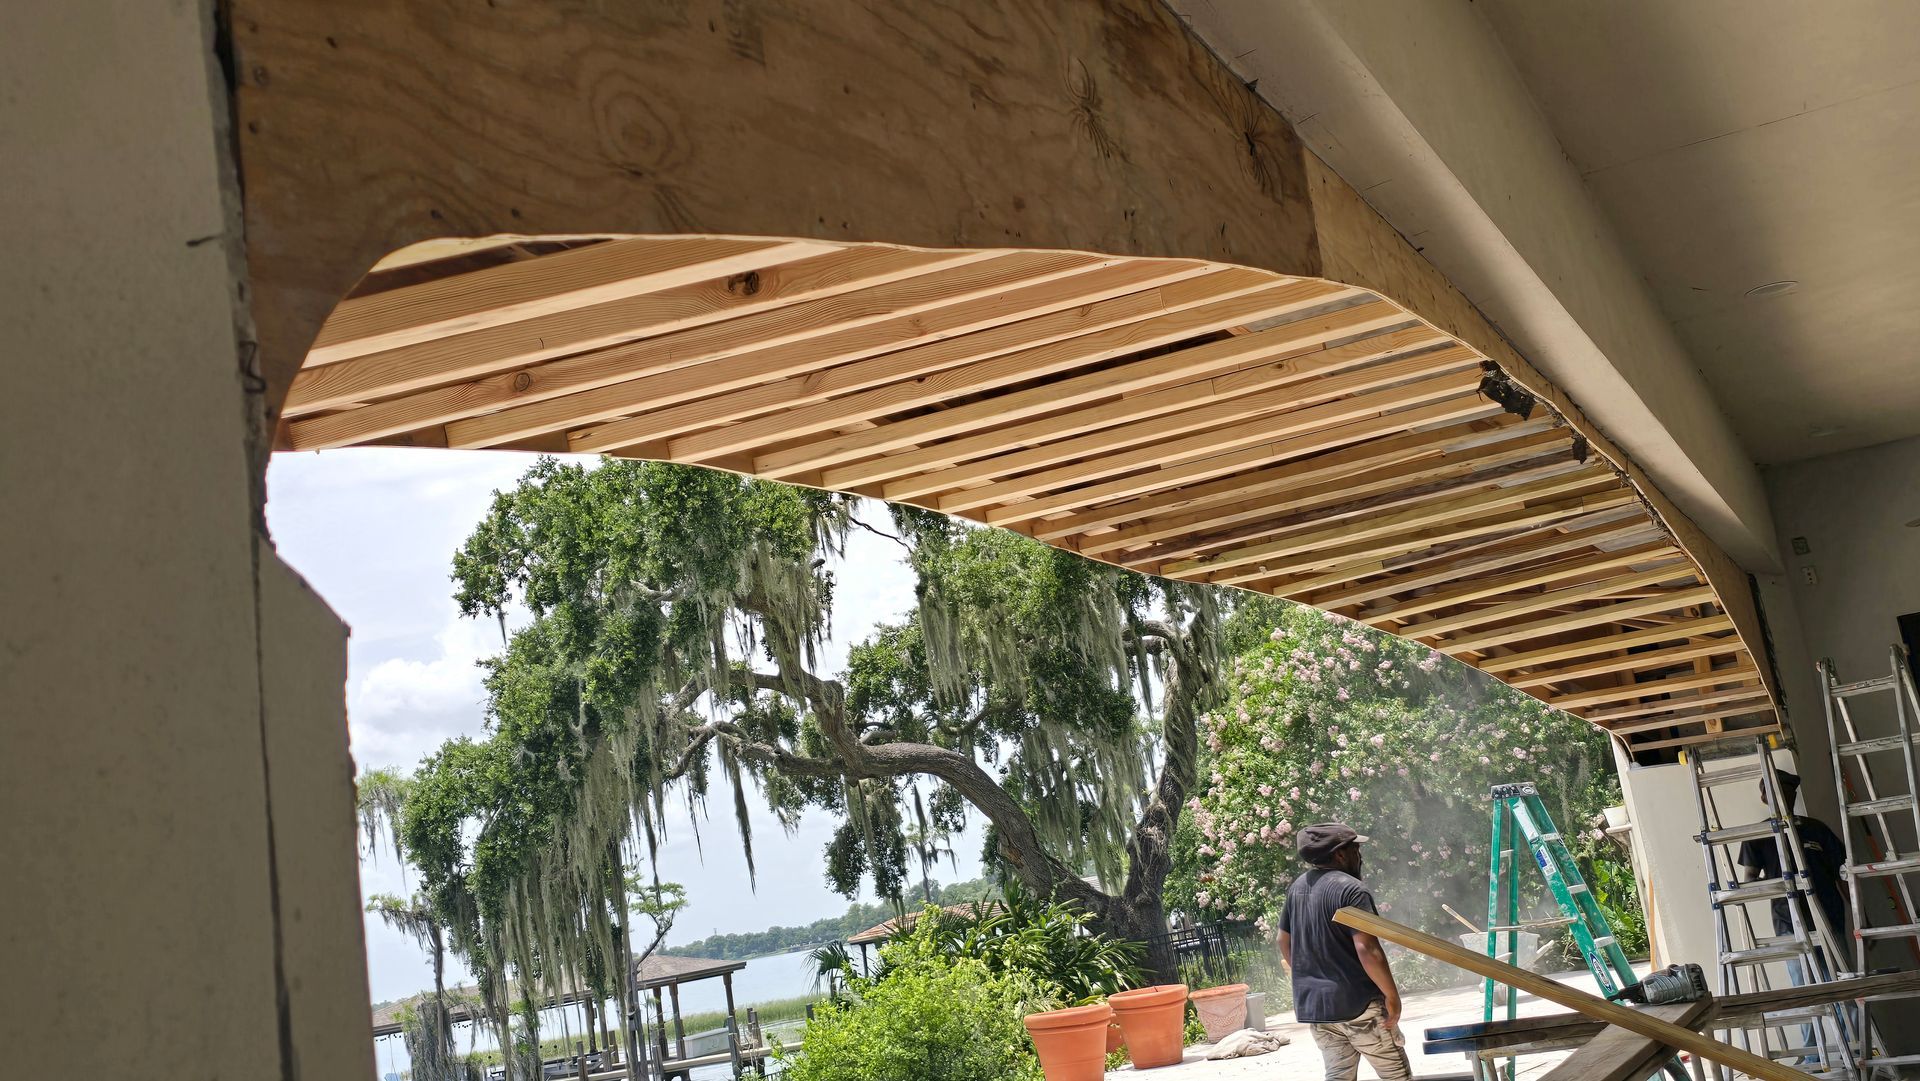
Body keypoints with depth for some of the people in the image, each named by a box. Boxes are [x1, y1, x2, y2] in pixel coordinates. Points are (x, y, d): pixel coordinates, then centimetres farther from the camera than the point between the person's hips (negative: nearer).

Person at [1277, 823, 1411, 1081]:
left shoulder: (1298, 888, 9)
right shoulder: (1352, 890, -17)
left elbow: (1284, 942, 17)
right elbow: (1366, 949, -24)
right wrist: (1392, 994, -15)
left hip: (1313, 1004, 7)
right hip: (1358, 1004, -7)